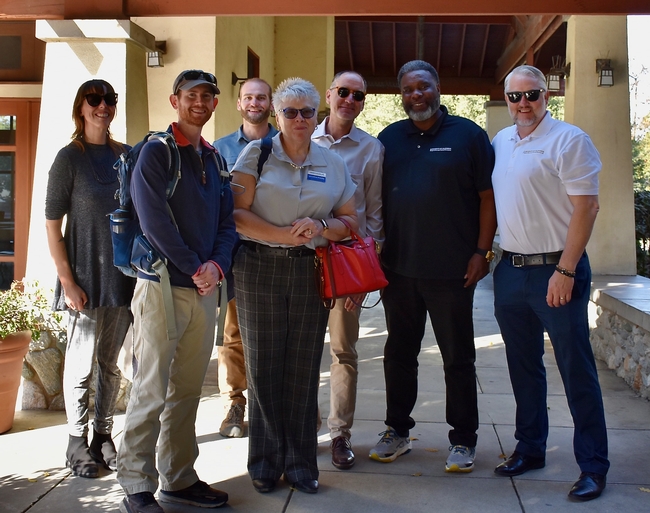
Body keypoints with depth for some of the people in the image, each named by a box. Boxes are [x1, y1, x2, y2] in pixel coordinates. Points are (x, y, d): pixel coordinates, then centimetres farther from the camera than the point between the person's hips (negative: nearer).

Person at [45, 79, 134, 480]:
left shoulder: (128, 155, 7)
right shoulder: (70, 157, -5)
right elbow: (52, 223, -7)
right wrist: (67, 280, -13)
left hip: (124, 273, 4)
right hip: (86, 275, -4)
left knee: (111, 362, 12)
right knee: (82, 362, 3)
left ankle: (104, 436, 25)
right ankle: (78, 442, 17)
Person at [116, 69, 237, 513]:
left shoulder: (214, 159, 16)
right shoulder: (156, 152, -5)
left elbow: (227, 221, 11)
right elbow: (155, 221, -14)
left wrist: (217, 265, -7)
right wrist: (194, 268, -13)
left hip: (206, 288, 7)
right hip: (163, 287, -6)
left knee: (187, 391, 12)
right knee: (151, 393, -3)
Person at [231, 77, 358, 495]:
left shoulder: (333, 164, 11)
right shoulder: (257, 155, 3)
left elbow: (350, 221, 12)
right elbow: (236, 214, -5)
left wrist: (321, 227, -8)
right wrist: (284, 235, -14)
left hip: (311, 273, 2)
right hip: (260, 269, -2)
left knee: (304, 369, 5)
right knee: (264, 366, 3)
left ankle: (301, 463, 18)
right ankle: (266, 463, 17)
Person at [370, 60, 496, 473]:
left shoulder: (468, 135, 0)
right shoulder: (389, 138, 11)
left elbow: (488, 196, -2)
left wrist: (482, 252, -9)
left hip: (452, 270, -4)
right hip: (399, 267, 4)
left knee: (458, 358, 6)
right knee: (399, 354, 13)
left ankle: (463, 440, 18)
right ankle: (397, 431, 27)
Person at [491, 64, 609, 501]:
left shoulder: (568, 140, -9)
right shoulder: (500, 142, 11)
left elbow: (586, 207, -14)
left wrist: (565, 271, -19)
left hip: (555, 269, -6)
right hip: (511, 269, 7)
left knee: (576, 370, 0)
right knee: (523, 366, 15)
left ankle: (594, 466, 11)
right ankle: (530, 448, 29)